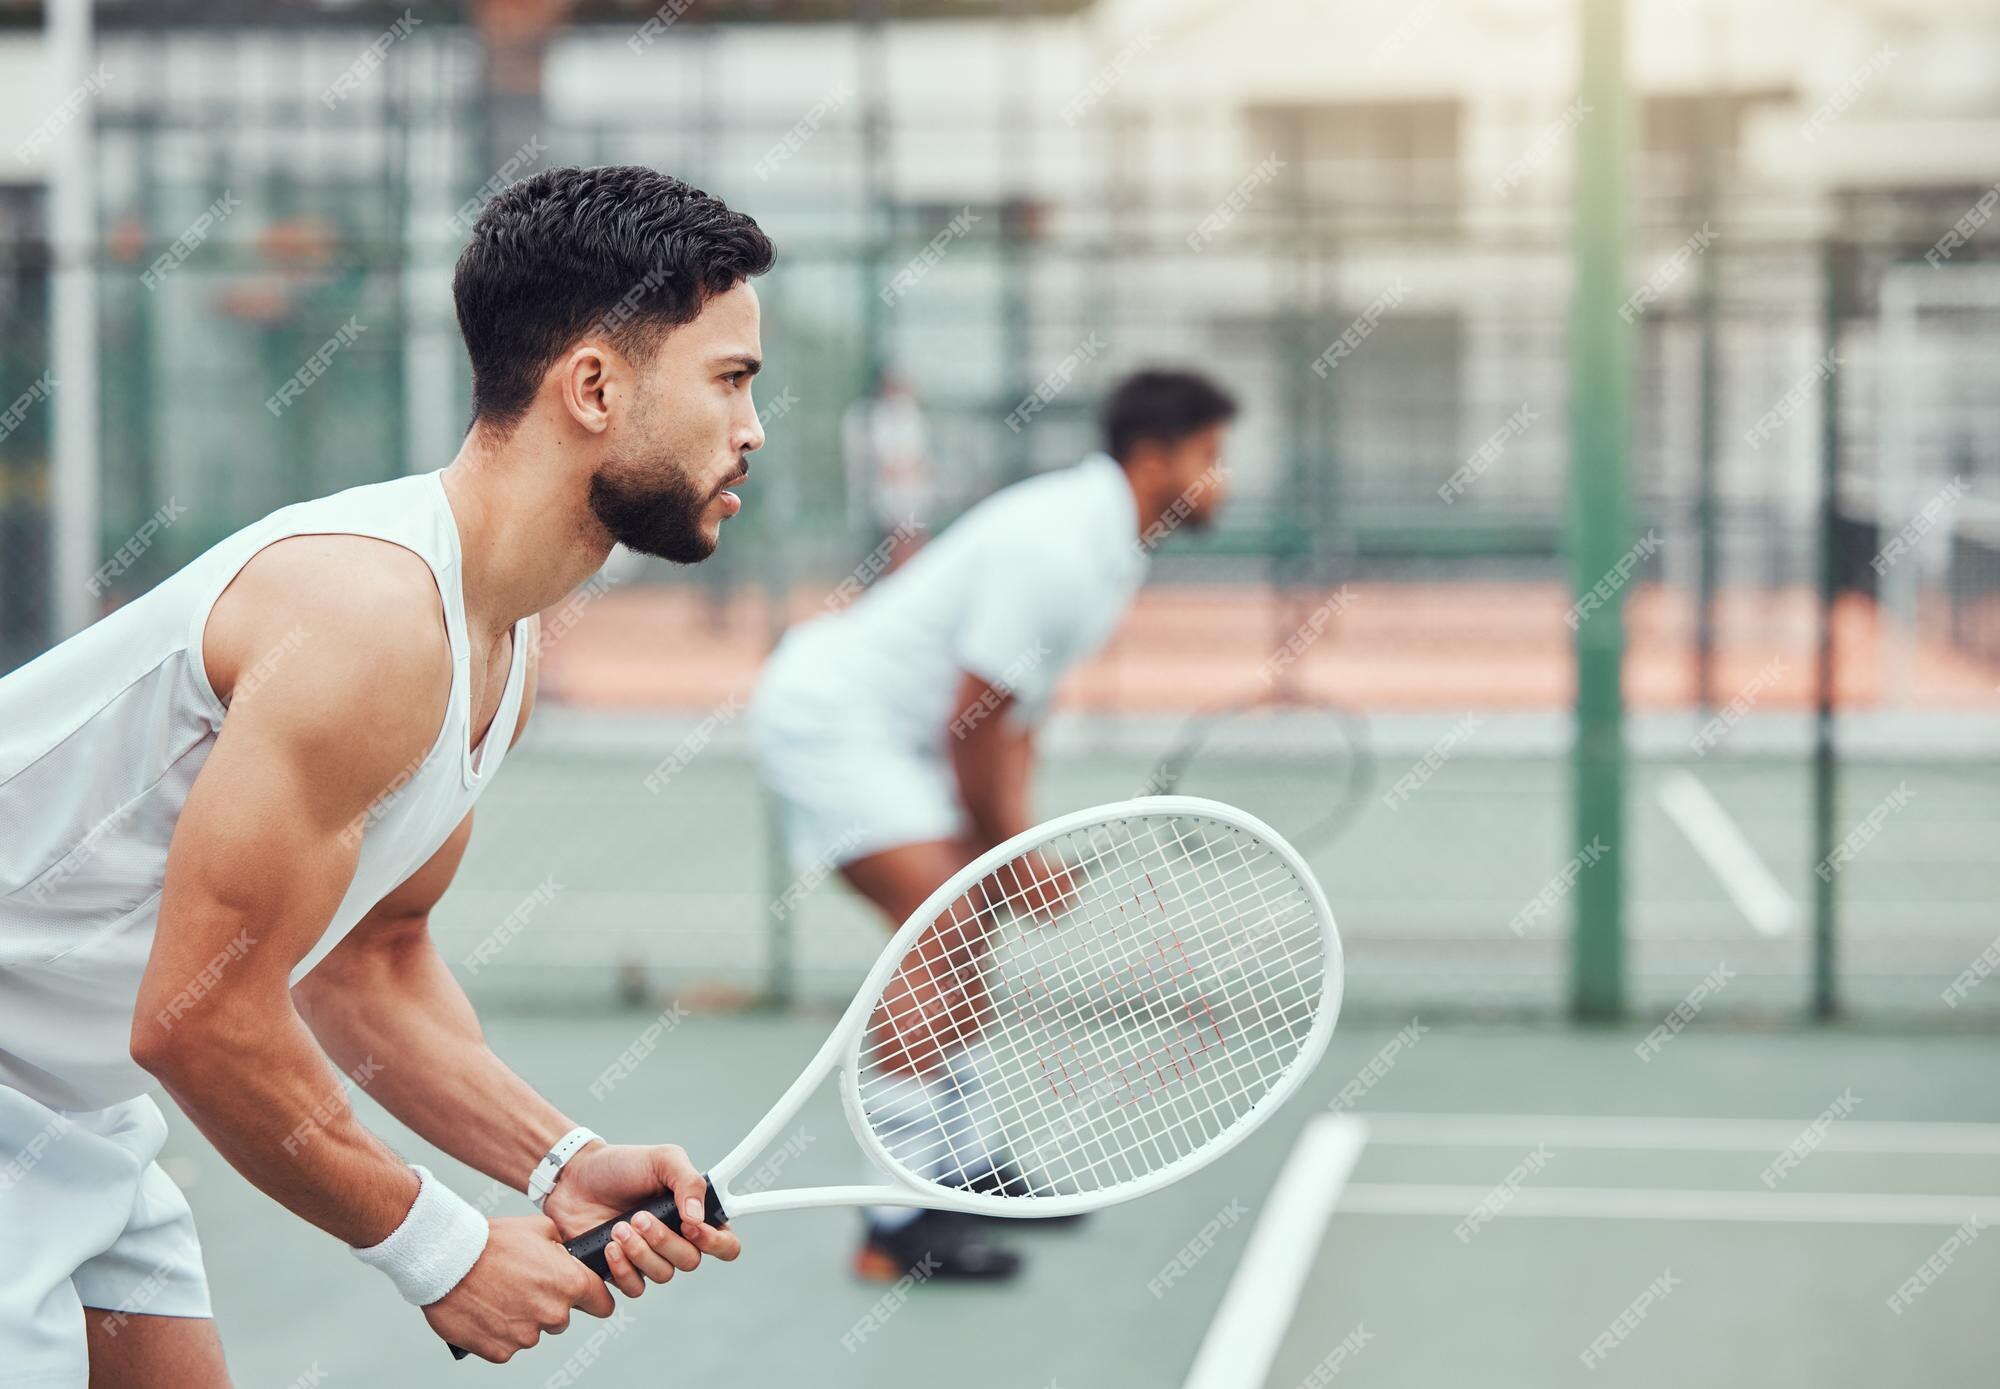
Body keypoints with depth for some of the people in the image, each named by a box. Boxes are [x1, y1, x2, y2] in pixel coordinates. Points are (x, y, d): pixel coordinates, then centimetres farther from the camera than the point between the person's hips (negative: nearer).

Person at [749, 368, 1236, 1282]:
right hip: (826, 715, -11)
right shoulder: (1057, 550, -25)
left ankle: (965, 1168, 28)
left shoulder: (1106, 546, 8)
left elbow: (1012, 711, 13)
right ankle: (901, 1226, -21)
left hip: (885, 724, 11)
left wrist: (1015, 842, 3)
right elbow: (971, 724, -22)